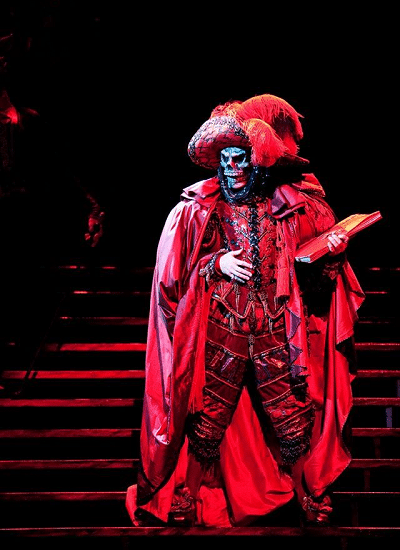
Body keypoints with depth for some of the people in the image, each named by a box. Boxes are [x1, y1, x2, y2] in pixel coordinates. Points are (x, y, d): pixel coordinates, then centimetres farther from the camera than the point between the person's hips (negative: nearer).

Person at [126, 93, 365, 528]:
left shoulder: (294, 206, 1)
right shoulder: (198, 209, -1)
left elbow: (317, 271, 9)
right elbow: (174, 274, 3)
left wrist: (333, 252, -12)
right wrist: (217, 264, -12)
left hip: (277, 339, 1)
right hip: (220, 337, 0)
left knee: (295, 425, 8)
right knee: (206, 424, 9)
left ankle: (309, 491, 33)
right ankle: (190, 493, 32)